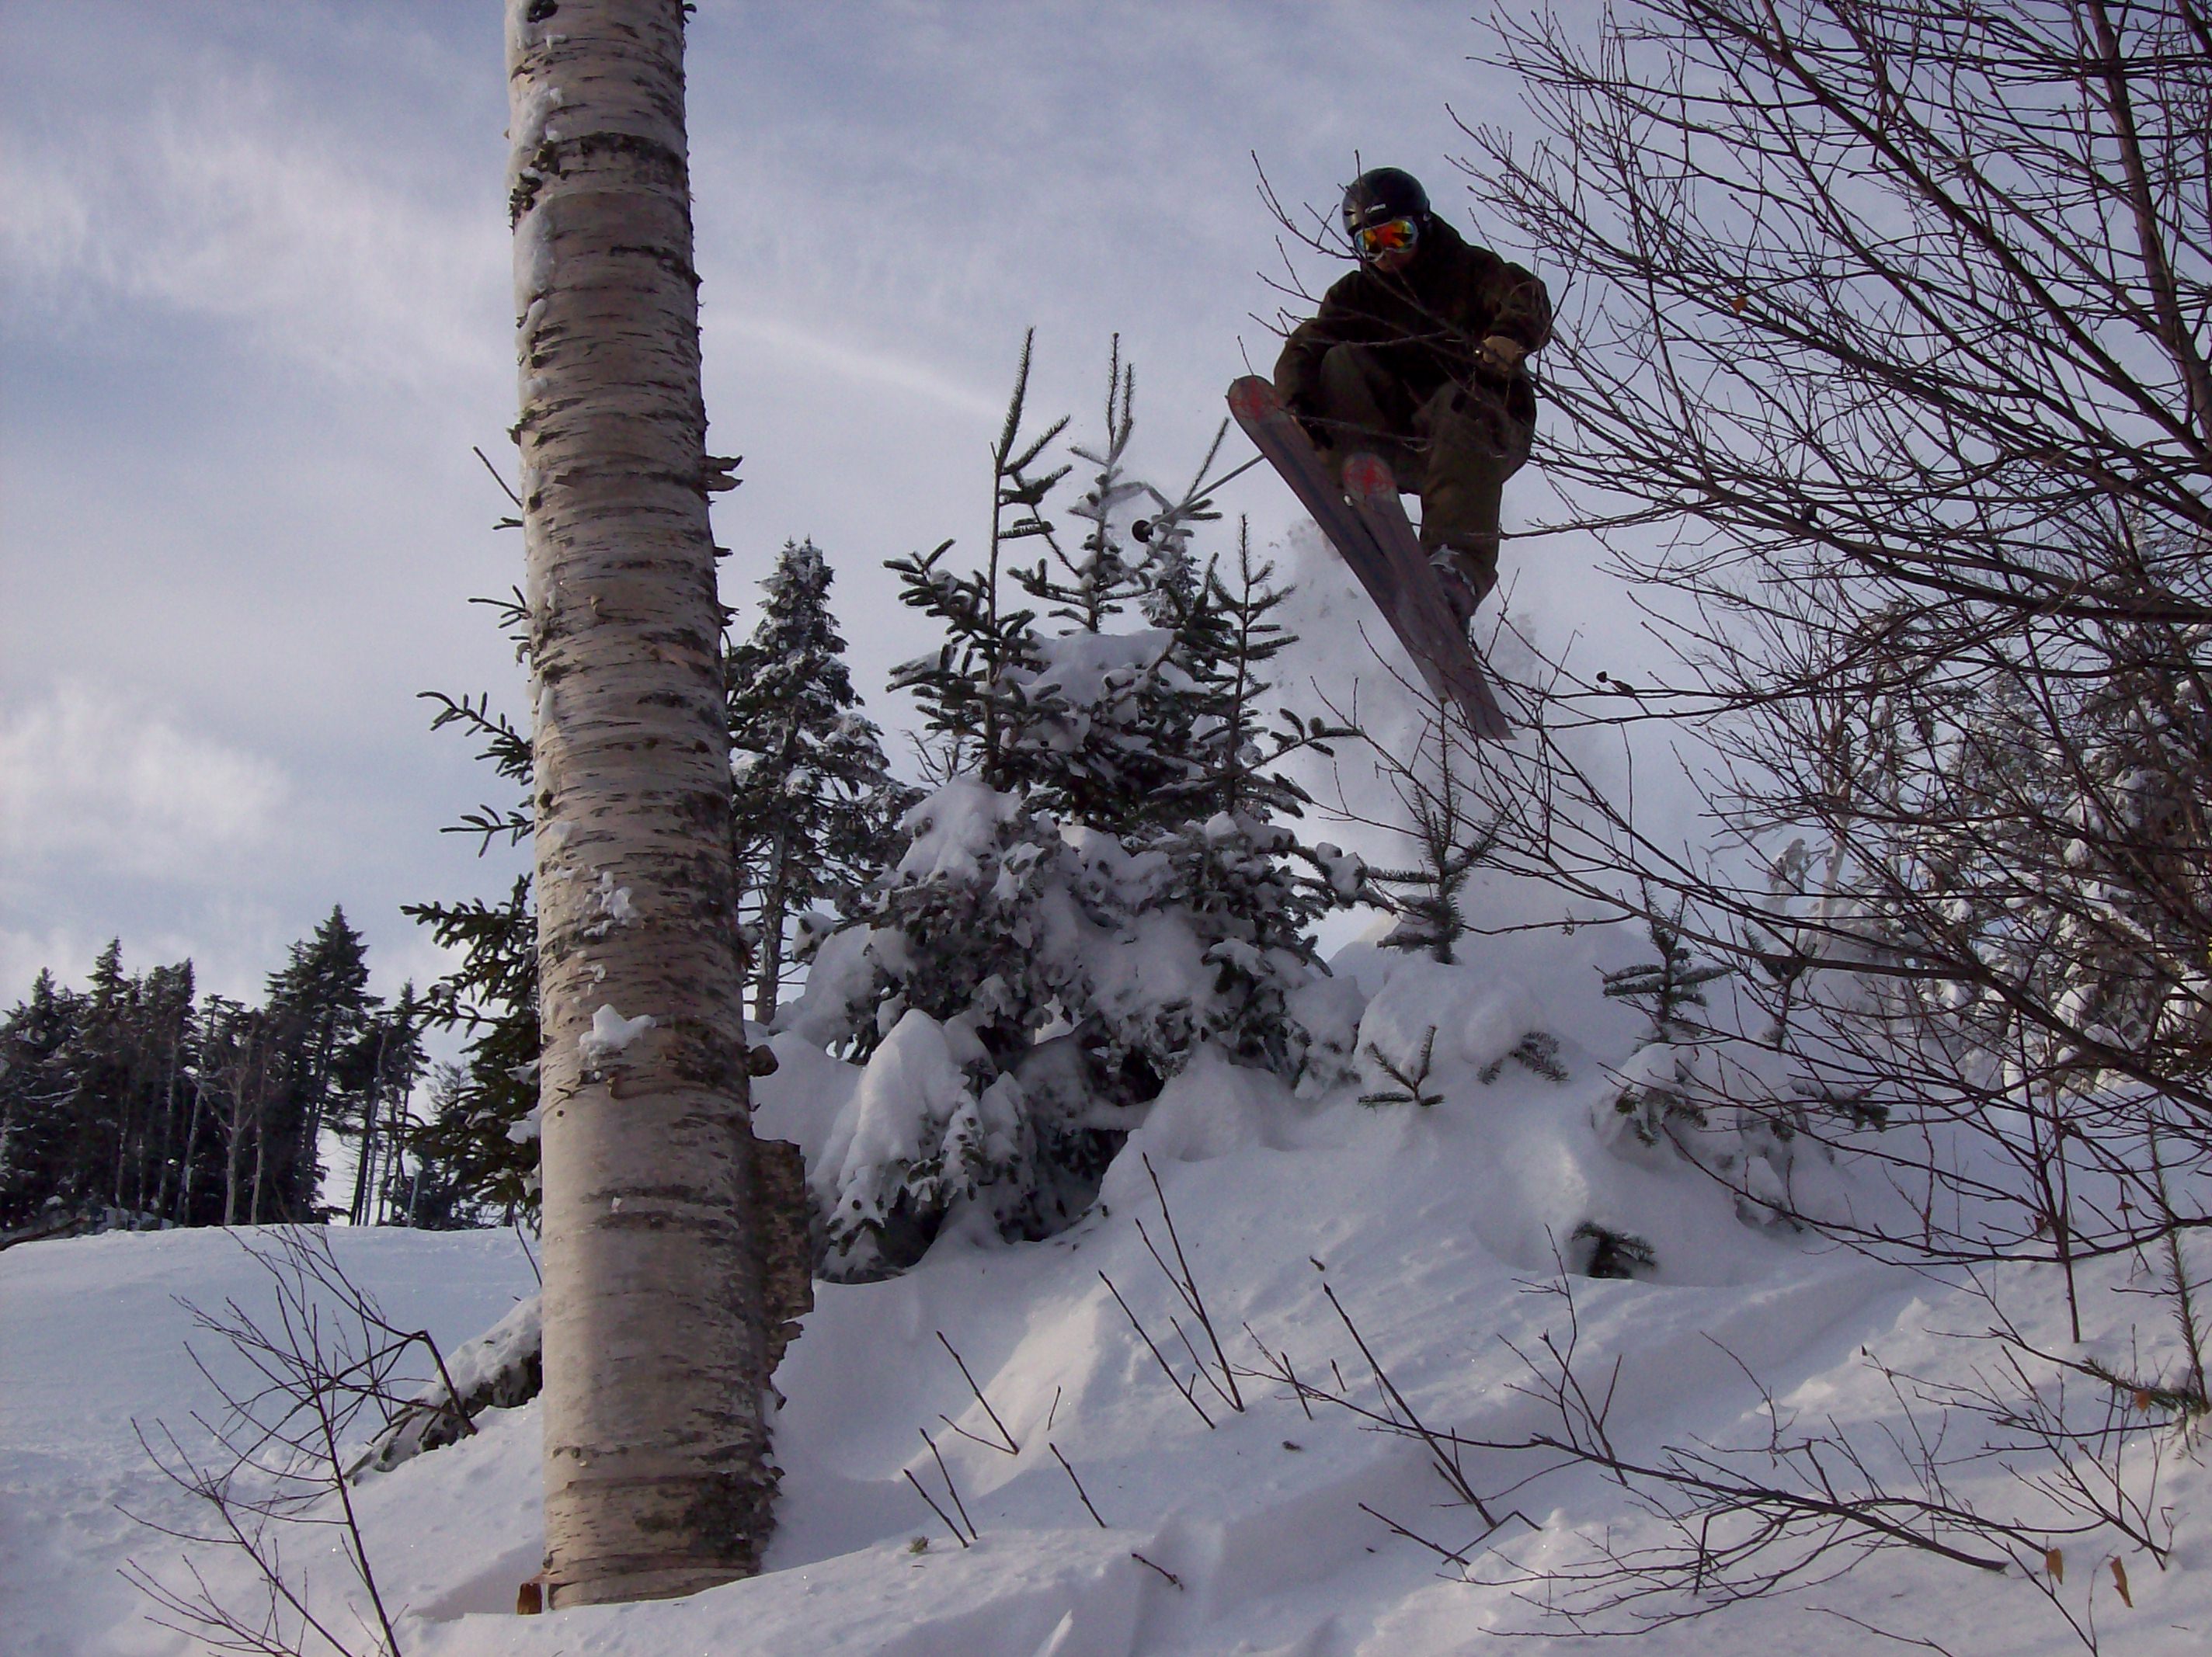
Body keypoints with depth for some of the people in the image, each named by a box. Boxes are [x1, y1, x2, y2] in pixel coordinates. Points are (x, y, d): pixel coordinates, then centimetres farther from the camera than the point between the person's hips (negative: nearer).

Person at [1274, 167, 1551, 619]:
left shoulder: (1468, 271, 8)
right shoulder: (1355, 296, 15)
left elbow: (1528, 300, -12)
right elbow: (1302, 351, -1)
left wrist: (1509, 336, -37)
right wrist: (1297, 404, -25)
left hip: (1494, 432, -3)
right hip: (1403, 440, 3)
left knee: (1462, 407, -36)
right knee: (1341, 362, -15)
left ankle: (1460, 563, -56)